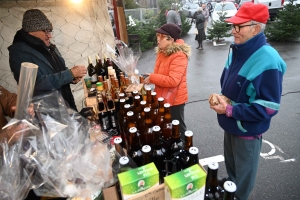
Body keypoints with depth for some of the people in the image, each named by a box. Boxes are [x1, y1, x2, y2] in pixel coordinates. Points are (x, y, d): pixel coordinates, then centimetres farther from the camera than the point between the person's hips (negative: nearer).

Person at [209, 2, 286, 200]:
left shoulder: (268, 61, -25)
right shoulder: (237, 50, -1)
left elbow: (269, 107, -23)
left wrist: (230, 110, -25)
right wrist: (222, 98, -7)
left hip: (248, 130, -7)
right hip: (230, 124, 7)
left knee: (243, 176, 18)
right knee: (230, 167, 28)